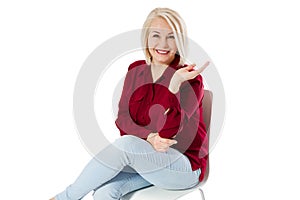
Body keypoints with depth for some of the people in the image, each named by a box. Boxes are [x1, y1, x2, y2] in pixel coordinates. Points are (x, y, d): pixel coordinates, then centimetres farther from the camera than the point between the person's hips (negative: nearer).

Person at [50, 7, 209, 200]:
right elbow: (122, 118, 0)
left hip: (185, 166, -4)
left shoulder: (190, 79, -10)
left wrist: (174, 84, -33)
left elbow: (169, 131, -20)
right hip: (144, 158, 4)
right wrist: (148, 137, -20)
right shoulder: (136, 70, 5)